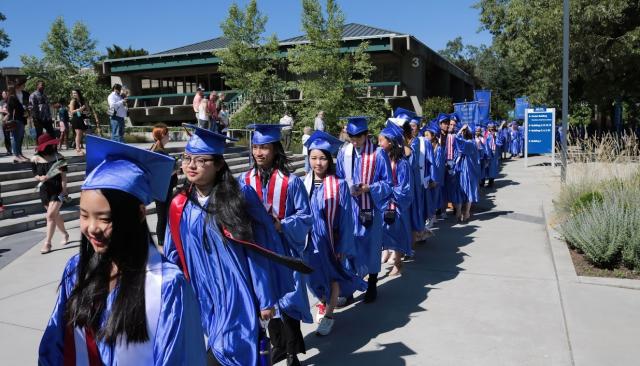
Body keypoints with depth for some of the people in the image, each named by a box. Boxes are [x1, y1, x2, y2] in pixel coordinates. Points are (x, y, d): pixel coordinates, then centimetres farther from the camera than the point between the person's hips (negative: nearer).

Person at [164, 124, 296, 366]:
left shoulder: (241, 197, -12)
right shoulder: (179, 206, 1)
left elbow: (258, 253, -10)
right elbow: (173, 256, 11)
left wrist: (266, 300, -8)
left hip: (238, 298, -5)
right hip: (206, 300, 5)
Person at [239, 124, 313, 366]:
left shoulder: (291, 181, -10)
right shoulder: (245, 180, -1)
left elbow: (305, 218, -8)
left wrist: (281, 225, -22)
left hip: (285, 249, -3)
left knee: (286, 299, 0)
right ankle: (279, 345, 33)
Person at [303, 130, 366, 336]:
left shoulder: (339, 185, -15)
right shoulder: (304, 184, -5)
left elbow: (345, 218, -12)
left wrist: (342, 246, -12)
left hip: (332, 239, -3)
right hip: (311, 239, 3)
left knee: (333, 278, 10)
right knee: (315, 276, 17)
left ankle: (328, 315, 29)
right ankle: (323, 303, 45)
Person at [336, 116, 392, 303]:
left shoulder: (378, 153, -9)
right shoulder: (344, 152, 0)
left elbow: (387, 184, -5)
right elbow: (338, 179, 10)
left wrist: (368, 188, -19)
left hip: (371, 209, -2)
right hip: (349, 208, 2)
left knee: (371, 246, 10)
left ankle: (372, 286, 27)